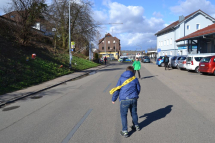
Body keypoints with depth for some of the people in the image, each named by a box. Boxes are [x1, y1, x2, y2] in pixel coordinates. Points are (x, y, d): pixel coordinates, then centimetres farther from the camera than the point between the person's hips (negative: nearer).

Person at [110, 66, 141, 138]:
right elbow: (138, 89, 14)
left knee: (123, 115, 8)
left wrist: (113, 99, 10)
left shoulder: (121, 78, 1)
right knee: (134, 113, 23)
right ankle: (136, 126, 42)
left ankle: (125, 131, 10)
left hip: (124, 100, -3)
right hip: (134, 99, 3)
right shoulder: (135, 79, 6)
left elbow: (117, 89, 1)